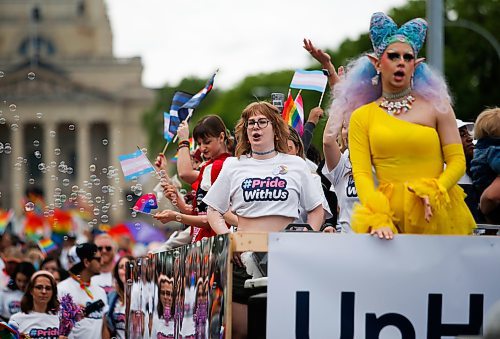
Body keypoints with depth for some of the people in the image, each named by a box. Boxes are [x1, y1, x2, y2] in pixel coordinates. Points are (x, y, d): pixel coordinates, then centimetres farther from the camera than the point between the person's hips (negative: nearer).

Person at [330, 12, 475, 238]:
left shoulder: (437, 107, 9)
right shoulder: (361, 117, 9)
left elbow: (457, 161, 5)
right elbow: (361, 173, 0)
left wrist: (431, 195, -13)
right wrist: (378, 218, -16)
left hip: (436, 216, 0)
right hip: (389, 213, 0)